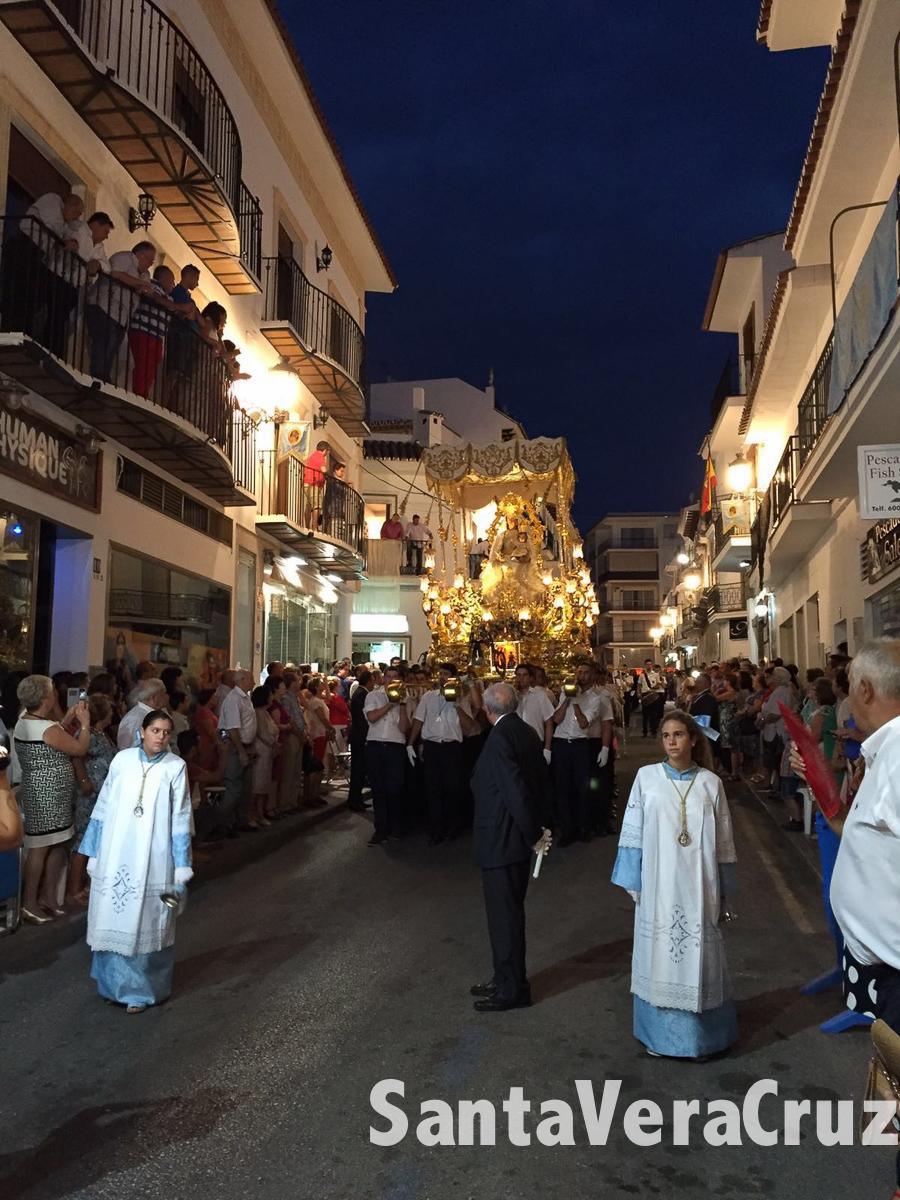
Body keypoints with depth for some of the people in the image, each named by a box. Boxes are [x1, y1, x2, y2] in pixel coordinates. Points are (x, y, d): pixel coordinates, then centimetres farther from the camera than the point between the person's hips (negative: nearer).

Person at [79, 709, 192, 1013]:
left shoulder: (176, 767, -6)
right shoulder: (122, 760, -1)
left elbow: (181, 819, -3)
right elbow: (103, 808, 6)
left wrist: (181, 869, -4)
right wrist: (94, 853, 6)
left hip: (152, 860, -2)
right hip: (115, 859, 2)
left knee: (145, 922, 5)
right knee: (114, 919, 11)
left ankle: (140, 989, 20)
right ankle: (114, 982, 30)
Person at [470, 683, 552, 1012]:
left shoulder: (500, 737, -21)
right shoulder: (527, 732, 6)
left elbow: (515, 789, -26)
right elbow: (542, 781, 8)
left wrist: (534, 835, -16)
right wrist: (541, 827, 9)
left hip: (501, 840, -9)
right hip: (518, 838, 9)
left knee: (504, 914, 4)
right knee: (509, 911, 20)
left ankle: (511, 988, 17)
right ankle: (508, 978, 34)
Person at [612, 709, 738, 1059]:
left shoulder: (710, 783, -1)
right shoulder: (647, 777, -3)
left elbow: (723, 839, 5)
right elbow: (632, 831, 0)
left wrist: (723, 889, 6)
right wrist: (633, 881, -1)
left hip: (697, 887, 1)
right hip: (659, 886, 0)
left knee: (697, 954, 8)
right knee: (659, 954, 7)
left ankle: (699, 1033, 24)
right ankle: (660, 1032, 22)